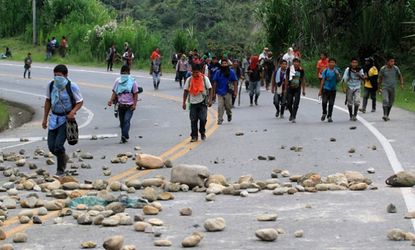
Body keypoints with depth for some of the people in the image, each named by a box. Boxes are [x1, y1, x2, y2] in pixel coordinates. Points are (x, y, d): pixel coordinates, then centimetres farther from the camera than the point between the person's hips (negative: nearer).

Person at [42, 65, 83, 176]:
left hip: (66, 118, -5)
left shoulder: (72, 86, -15)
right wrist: (45, 118, 11)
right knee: (51, 146, 3)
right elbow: (48, 101, 11)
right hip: (54, 117, 5)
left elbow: (80, 102, -5)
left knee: (58, 145, -15)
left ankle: (60, 170, 4)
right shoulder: (50, 85, -3)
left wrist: (73, 112, -23)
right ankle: (64, 158, 36)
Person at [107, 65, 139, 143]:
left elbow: (135, 94, 0)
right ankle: (124, 137, 18)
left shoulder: (133, 81, 1)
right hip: (120, 105, 4)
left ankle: (124, 136, -27)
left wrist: (134, 104, -11)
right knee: (122, 122, 8)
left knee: (126, 120, -19)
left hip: (129, 106, -4)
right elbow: (114, 92, 6)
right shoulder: (118, 81, 8)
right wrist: (111, 101, -12)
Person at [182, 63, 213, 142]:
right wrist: (184, 102, 2)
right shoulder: (189, 80, 1)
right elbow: (186, 91, 6)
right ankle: (194, 136, 10)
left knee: (203, 118, -11)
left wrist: (210, 100, -8)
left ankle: (202, 133, 14)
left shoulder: (205, 78, -4)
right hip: (193, 103, 2)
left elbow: (210, 89, 0)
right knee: (193, 120, 1)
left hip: (202, 102, -2)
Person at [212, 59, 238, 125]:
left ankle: (229, 114, 36)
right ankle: (220, 120, -1)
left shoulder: (231, 72, 0)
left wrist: (235, 91, -3)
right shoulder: (218, 72, 3)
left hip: (228, 92, -1)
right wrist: (214, 92, 6)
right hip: (220, 92, 1)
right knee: (220, 107, -6)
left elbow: (235, 82, 2)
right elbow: (215, 82, 8)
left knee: (228, 106, 6)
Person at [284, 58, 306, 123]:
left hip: (297, 89, 0)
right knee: (289, 103, 4)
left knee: (296, 104, -8)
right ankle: (292, 114, 31)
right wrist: (285, 89, 3)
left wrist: (303, 90, 9)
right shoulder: (289, 69, -5)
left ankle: (293, 117, -4)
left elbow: (303, 80, 8)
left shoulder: (301, 70, -2)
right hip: (290, 88, 0)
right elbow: (286, 79, 3)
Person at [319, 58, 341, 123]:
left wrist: (337, 75, -18)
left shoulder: (336, 71, 3)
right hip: (326, 89, -1)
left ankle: (329, 117, 14)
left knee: (331, 104, 3)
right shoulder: (325, 71, 1)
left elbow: (338, 80, 1)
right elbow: (322, 80, 3)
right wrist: (320, 90, 1)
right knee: (324, 102, -11)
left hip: (333, 89, 1)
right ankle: (324, 113, 14)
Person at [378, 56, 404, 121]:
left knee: (390, 103, 8)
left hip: (393, 88, 3)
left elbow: (400, 76, 10)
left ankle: (387, 116, 22)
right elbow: (380, 78, 5)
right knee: (385, 101, -21)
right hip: (385, 88, -3)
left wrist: (402, 84, 0)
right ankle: (385, 115, -30)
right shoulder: (383, 69, -8)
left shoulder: (396, 68, -5)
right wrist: (379, 87, 9)